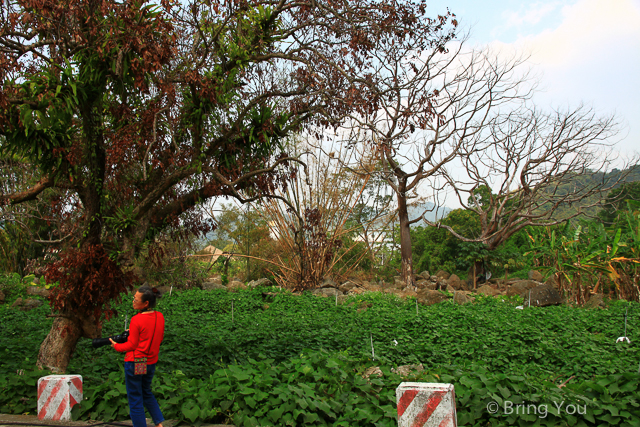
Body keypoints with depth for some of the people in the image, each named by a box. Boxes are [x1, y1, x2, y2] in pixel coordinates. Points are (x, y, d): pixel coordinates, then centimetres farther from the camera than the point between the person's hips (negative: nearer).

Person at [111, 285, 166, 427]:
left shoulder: (136, 320, -20)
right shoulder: (160, 317, -2)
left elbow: (131, 345, -14)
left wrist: (116, 346, 4)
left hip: (135, 363, -7)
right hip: (151, 362, 7)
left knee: (135, 399, 7)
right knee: (147, 393, 26)